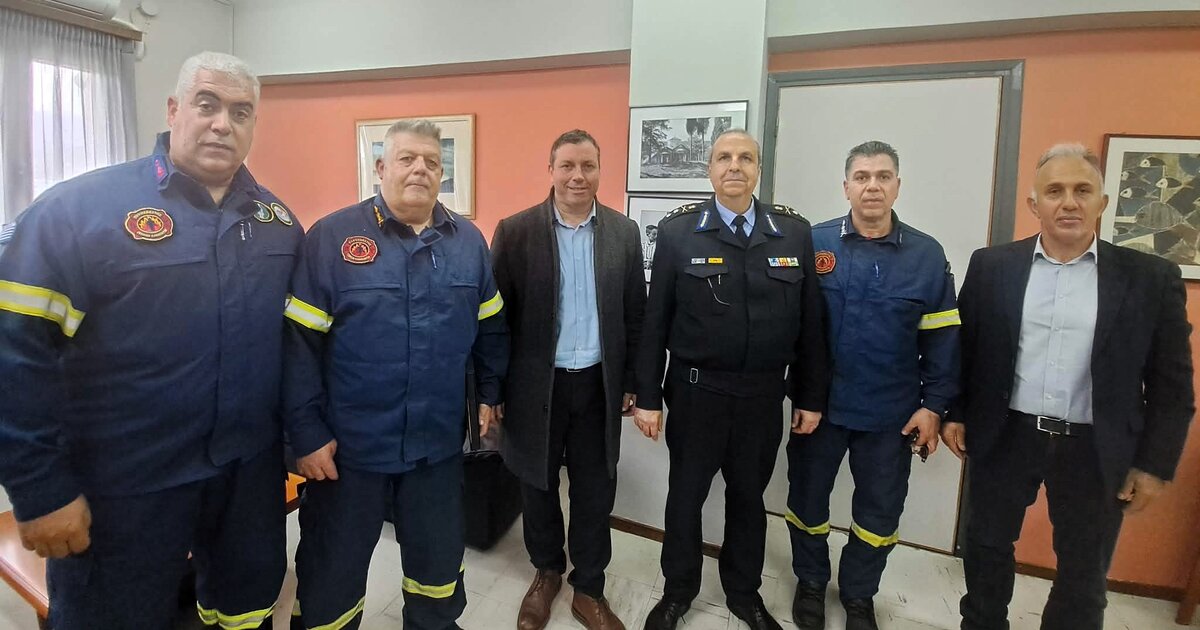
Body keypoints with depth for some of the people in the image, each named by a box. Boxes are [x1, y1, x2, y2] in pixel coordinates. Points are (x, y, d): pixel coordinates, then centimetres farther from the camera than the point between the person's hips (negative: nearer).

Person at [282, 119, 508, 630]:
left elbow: (490, 327, 11)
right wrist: (306, 432, -11)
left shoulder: (469, 241, 2)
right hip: (349, 443, -3)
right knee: (331, 571, 18)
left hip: (438, 442, 3)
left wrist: (490, 393, 8)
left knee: (439, 560, 23)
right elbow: (300, 342, -10)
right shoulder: (331, 237, -9)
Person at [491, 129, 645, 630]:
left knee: (594, 492, 12)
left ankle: (589, 589, 33)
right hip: (536, 383, -1)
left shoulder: (624, 232, 1)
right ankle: (546, 572, 42)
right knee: (538, 486, 17)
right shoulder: (515, 231, -6)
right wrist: (494, 387, -4)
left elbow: (634, 315, 4)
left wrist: (632, 382, 4)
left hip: (598, 384, 2)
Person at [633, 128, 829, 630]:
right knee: (685, 495, 14)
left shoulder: (794, 232, -1)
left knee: (749, 497, 19)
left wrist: (811, 396, 4)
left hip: (764, 394, 2)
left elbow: (810, 321, 2)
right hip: (696, 390, -2)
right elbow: (655, 320, -6)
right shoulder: (677, 231, -6)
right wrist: (647, 396, -6)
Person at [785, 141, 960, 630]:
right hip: (820, 403, -1)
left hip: (892, 413, 1)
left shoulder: (927, 254, -3)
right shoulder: (814, 243, -6)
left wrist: (934, 405, -4)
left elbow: (941, 338, 0)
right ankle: (810, 583, 40)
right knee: (806, 499, 14)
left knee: (880, 510, 15)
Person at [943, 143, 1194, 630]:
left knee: (1084, 574, 15)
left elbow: (1172, 384, -1)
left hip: (1094, 450, 0)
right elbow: (963, 347, 4)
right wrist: (954, 413, 2)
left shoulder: (1152, 278, -4)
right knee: (986, 548, 17)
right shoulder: (992, 266, -2)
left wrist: (1155, 464, -3)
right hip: (1005, 438, 1)